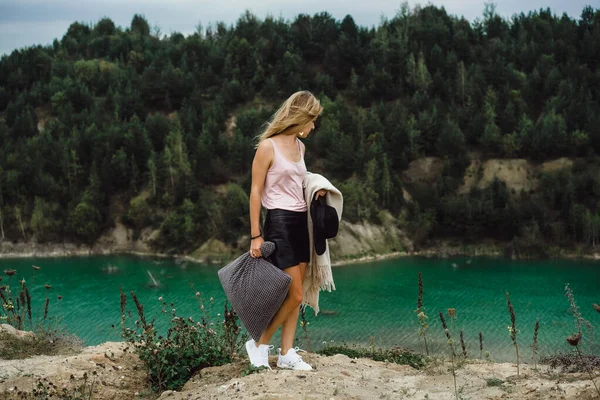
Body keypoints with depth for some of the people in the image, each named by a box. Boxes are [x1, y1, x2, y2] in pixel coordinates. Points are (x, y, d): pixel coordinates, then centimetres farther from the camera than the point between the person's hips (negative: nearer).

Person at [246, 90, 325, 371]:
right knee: (294, 295, -8)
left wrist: (316, 190, 5)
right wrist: (255, 235, -12)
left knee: (295, 296, 7)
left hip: (301, 221, 8)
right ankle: (259, 344, 9)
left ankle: (287, 354, 14)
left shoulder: (300, 146, 12)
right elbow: (256, 192, -10)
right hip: (279, 222, -8)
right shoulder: (268, 146, -10)